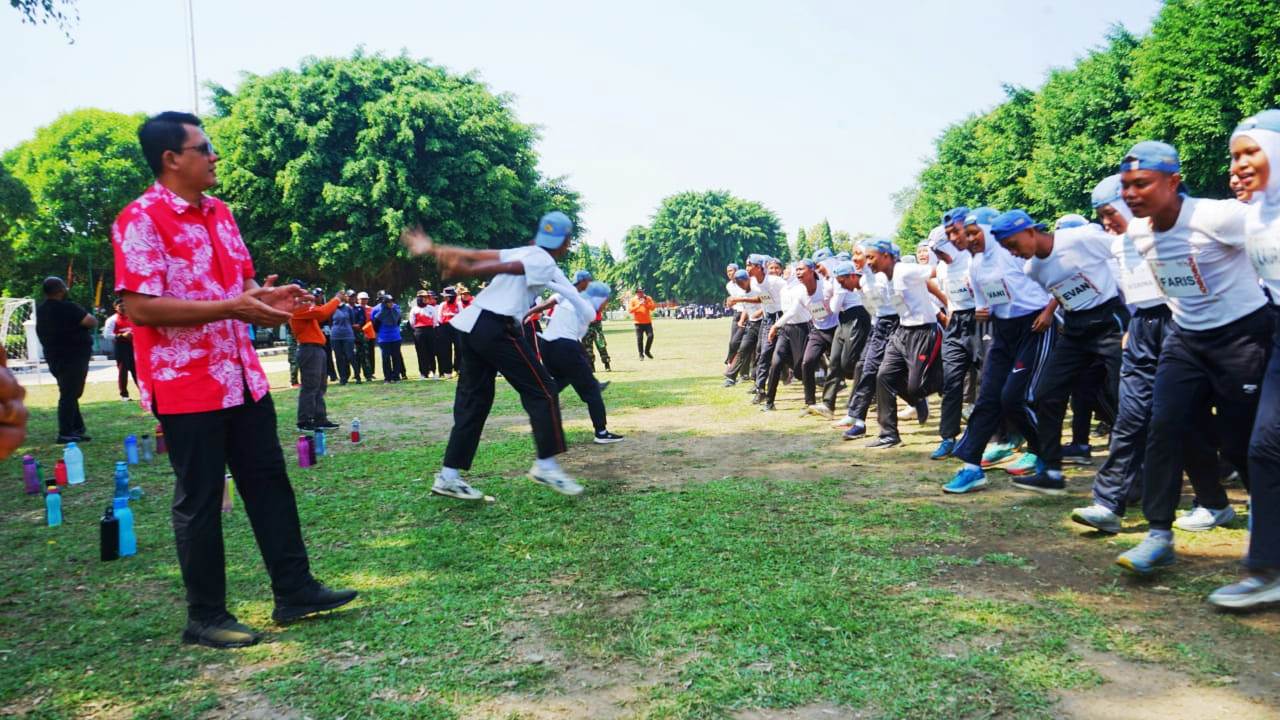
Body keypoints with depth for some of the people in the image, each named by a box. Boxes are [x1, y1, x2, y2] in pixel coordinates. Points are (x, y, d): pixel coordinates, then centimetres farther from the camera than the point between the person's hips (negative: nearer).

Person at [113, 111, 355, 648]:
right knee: (199, 500, 3)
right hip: (185, 385, -8)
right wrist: (231, 308, -25)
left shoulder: (219, 213, 12)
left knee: (269, 481, 12)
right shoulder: (140, 220, -13)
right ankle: (205, 617, 17)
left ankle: (294, 591, 23)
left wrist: (264, 297, 0)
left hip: (242, 376, 8)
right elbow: (141, 307, -21)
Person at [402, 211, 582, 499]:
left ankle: (449, 475, 12)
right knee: (542, 390, 1)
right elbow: (503, 268, -15)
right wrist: (466, 270, -24)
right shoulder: (545, 262, -2)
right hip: (497, 328, -9)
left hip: (471, 324, 9)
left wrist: (432, 250, 8)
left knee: (474, 400, 11)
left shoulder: (523, 252, 20)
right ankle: (546, 465, 1)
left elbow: (477, 254, 12)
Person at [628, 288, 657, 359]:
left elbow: (653, 307, -3)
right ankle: (641, 354, 5)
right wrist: (639, 305, -18)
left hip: (648, 322, 2)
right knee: (639, 339, -3)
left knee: (650, 336, -8)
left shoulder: (648, 299, 8)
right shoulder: (633, 300, 2)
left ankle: (647, 351, 12)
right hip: (638, 323, -2)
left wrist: (646, 302, -16)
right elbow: (630, 310, -9)